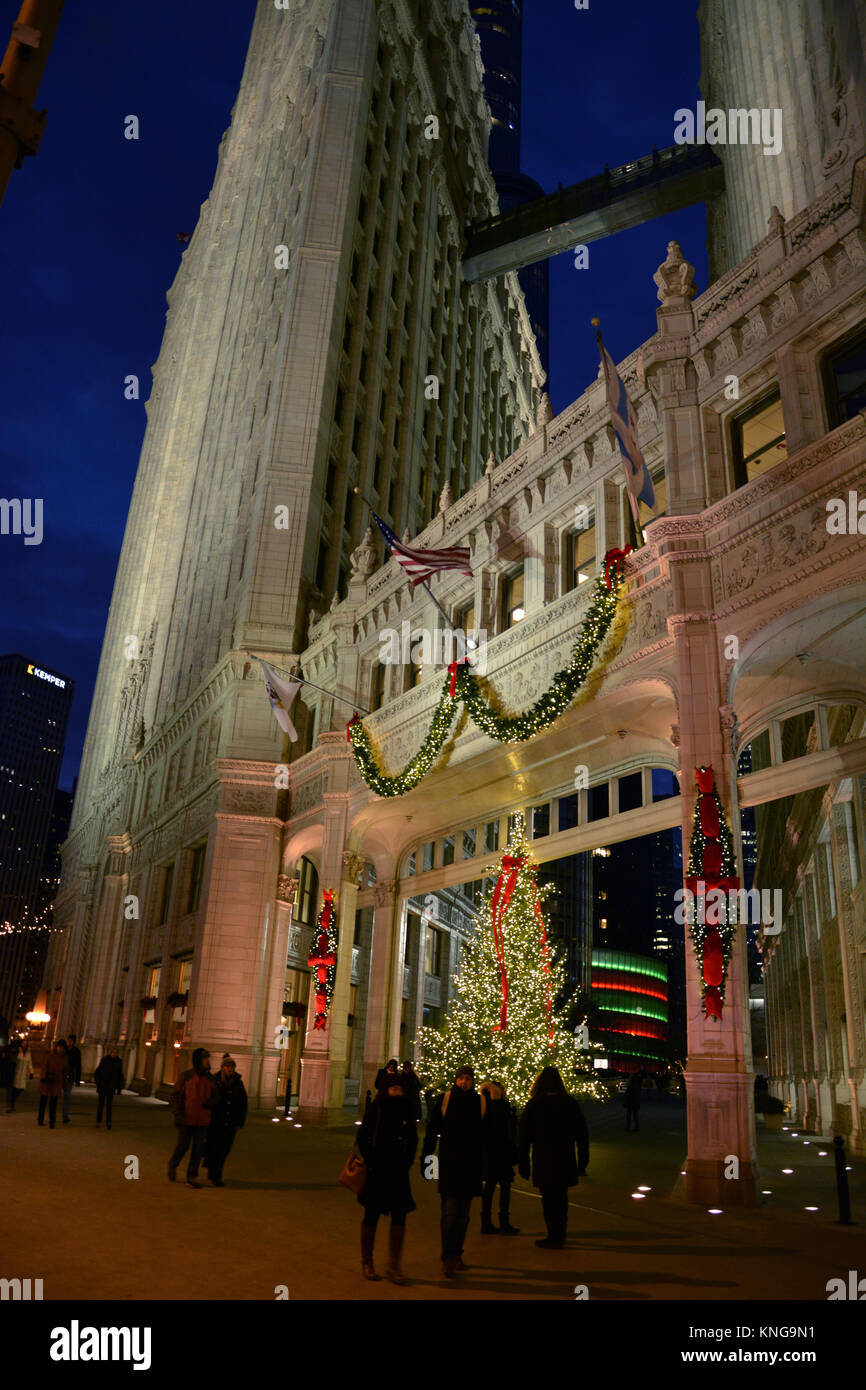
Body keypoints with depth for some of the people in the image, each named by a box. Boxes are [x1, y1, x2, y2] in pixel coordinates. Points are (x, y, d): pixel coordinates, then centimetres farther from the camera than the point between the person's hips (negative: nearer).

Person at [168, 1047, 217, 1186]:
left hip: (203, 1121, 3)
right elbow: (175, 1096, -4)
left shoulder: (210, 1079, 7)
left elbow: (215, 1097, 16)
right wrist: (177, 1115, -13)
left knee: (198, 1149, 3)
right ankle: (172, 1165, 32)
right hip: (187, 1119, -3)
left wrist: (210, 1103, -8)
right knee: (182, 1146, 3)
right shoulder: (185, 1076, -4)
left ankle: (191, 1176, 15)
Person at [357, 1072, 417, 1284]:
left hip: (398, 1171, 3)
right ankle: (367, 1263, 21)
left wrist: (406, 1163, 3)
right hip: (376, 1171, -3)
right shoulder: (376, 1109, -6)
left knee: (399, 1215, -2)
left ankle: (393, 1266, 6)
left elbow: (413, 1140, 12)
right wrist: (371, 1162, -9)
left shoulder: (407, 1110, 4)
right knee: (372, 1215, 6)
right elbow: (362, 1137, -5)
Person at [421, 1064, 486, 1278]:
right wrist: (426, 1158, -3)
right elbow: (431, 1132, 0)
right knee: (449, 1211, -7)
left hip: (471, 1166, 2)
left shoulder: (481, 1102, 1)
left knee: (463, 1214, 11)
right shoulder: (444, 1100, -3)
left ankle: (456, 1255, 23)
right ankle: (448, 1258, -4)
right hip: (448, 1164, -2)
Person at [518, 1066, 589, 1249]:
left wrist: (523, 1163, 1)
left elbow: (524, 1137, -6)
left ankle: (554, 1238, 8)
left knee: (549, 1200, 6)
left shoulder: (533, 1105, -8)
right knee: (561, 1198, 17)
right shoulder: (570, 1103, -1)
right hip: (565, 1162, 4)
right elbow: (582, 1135, 4)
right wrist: (583, 1162, 12)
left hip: (543, 1163, -4)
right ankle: (559, 1235, 27)